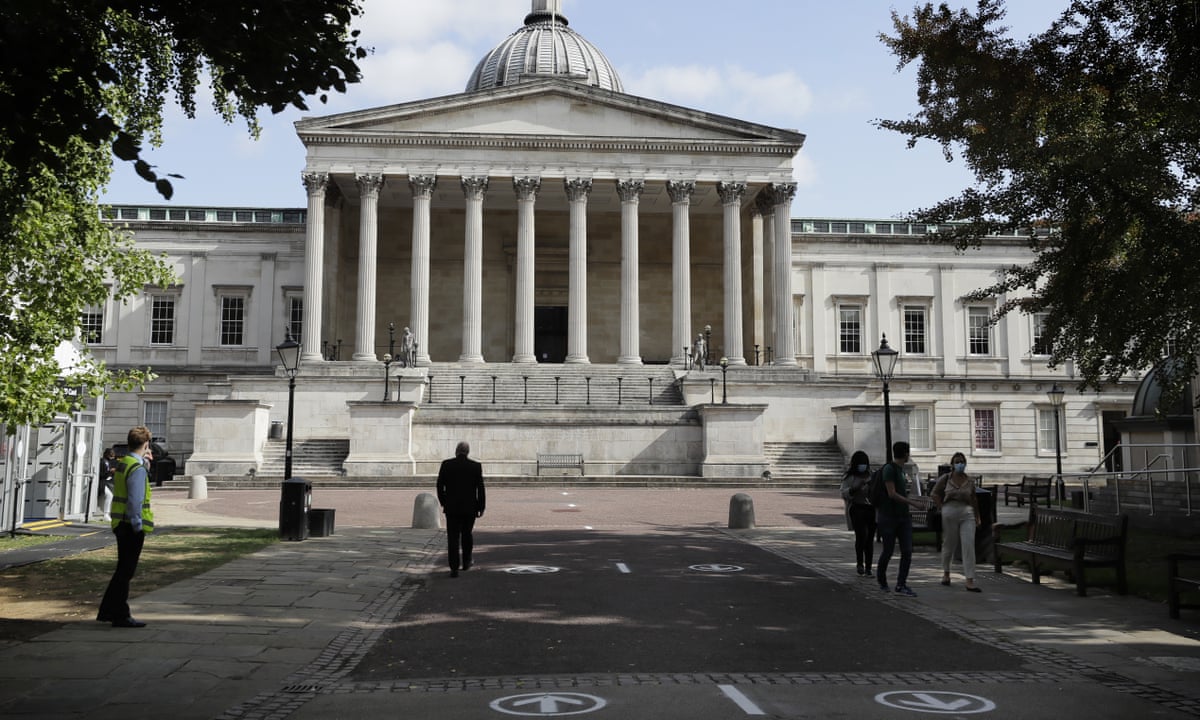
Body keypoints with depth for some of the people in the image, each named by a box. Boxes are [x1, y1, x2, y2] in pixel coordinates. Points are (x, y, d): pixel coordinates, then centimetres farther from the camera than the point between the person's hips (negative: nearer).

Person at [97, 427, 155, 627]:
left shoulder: (121, 464, 11)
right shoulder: (138, 469, -18)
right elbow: (135, 501, -22)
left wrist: (146, 464, 21)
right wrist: (138, 526, -18)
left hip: (121, 524, 9)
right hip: (132, 526, -9)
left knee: (123, 569, 19)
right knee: (125, 571, -1)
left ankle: (107, 611, 27)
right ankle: (121, 616, 6)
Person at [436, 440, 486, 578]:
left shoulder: (446, 464, -4)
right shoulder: (476, 466, -4)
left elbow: (440, 485, 0)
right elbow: (480, 488, -4)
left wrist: (443, 502, 13)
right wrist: (481, 507, 3)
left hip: (452, 507, -1)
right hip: (470, 508, 1)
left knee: (453, 538, 1)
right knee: (467, 535, 20)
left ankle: (454, 568, -5)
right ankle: (466, 562, 29)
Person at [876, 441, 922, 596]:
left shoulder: (901, 469, 12)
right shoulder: (889, 469, -14)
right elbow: (892, 494, -18)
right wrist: (910, 502, -12)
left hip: (903, 516, 7)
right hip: (889, 517, -7)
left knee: (907, 551, -3)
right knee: (888, 550, 3)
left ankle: (901, 585, -1)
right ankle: (881, 579, 25)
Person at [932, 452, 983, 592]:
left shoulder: (970, 481, 6)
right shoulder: (945, 479, 0)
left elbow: (974, 500, 13)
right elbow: (935, 494, 7)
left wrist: (977, 517, 14)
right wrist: (942, 507, -1)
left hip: (967, 514, 1)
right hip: (950, 513, -1)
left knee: (969, 545, -8)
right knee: (950, 545, 11)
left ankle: (970, 582, -10)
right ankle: (946, 573, 36)